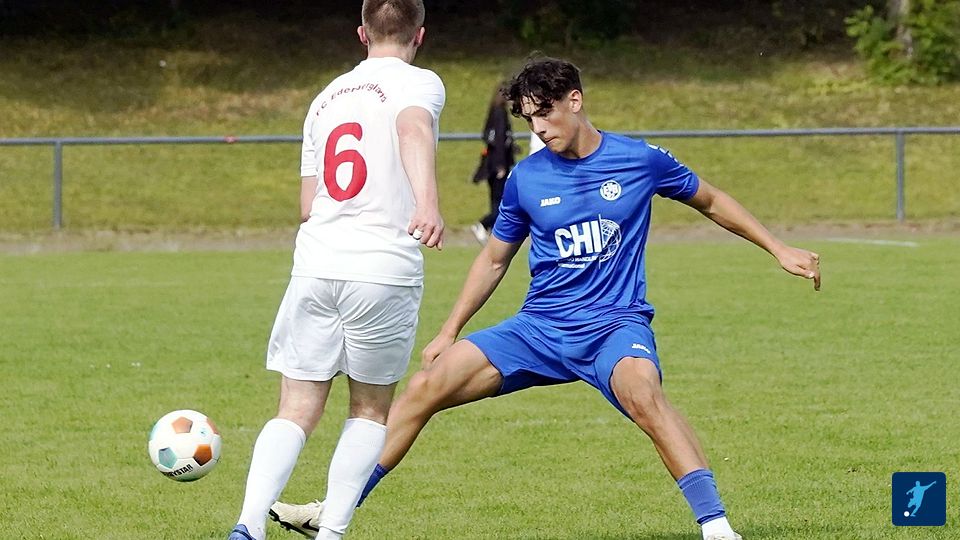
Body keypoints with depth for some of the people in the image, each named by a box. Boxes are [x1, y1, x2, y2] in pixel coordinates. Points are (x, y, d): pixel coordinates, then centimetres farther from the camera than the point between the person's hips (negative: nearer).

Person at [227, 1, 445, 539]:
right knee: (371, 412, 14)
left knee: (297, 412, 5)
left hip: (315, 266, 4)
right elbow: (414, 129, -23)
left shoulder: (327, 97, 20)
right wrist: (427, 204, -39)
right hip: (386, 270, -4)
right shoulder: (418, 82, 2)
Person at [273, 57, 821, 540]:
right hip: (539, 328, 4)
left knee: (640, 390, -39)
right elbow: (494, 259, 19)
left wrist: (780, 248, 12)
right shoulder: (526, 178, 5)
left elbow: (710, 200, 15)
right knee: (426, 387, -9)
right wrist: (451, 331, 15)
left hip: (615, 324, -4)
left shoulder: (641, 160, -2)